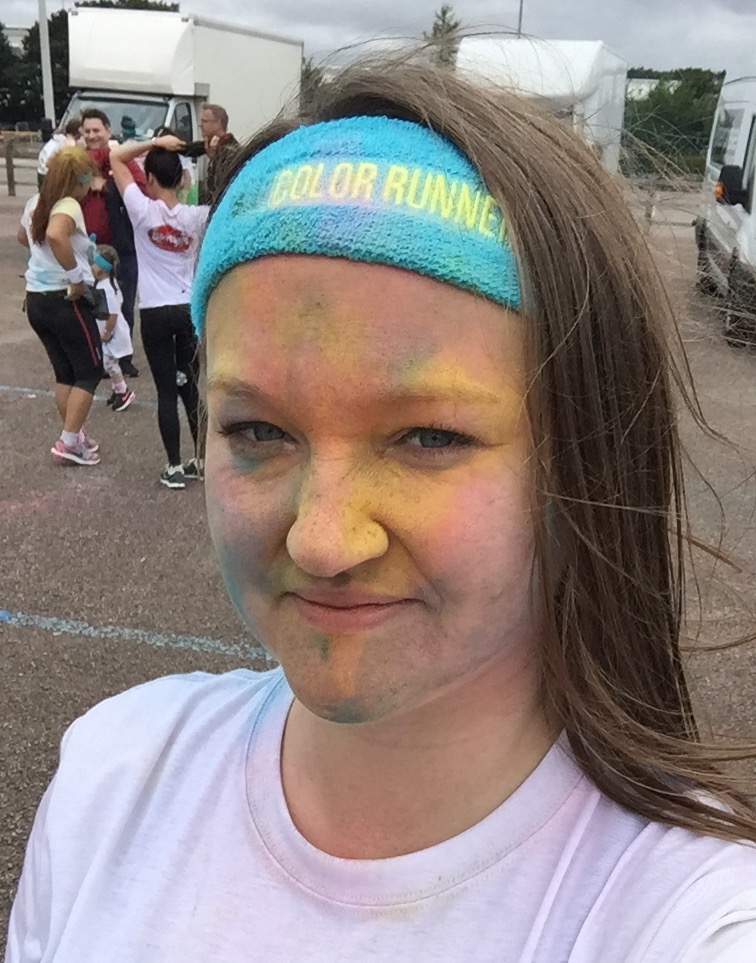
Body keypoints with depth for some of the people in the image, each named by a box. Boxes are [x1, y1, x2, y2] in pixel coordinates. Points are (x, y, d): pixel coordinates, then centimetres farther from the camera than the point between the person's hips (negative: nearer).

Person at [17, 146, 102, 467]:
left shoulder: (35, 203, 10)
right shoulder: (69, 206, -17)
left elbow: (23, 237, 29)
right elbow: (55, 235, -38)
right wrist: (76, 277, -31)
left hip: (36, 299, 8)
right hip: (65, 301, -8)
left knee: (64, 372, 17)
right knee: (90, 371, 4)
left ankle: (73, 436, 24)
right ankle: (69, 442, 2)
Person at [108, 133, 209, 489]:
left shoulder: (143, 210, -10)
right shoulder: (196, 216, -2)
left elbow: (115, 156, -1)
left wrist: (155, 142, -4)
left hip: (156, 313, -3)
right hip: (191, 310, 3)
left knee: (167, 391, 2)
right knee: (191, 386, 13)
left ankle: (175, 467, 7)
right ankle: (201, 460, 21)